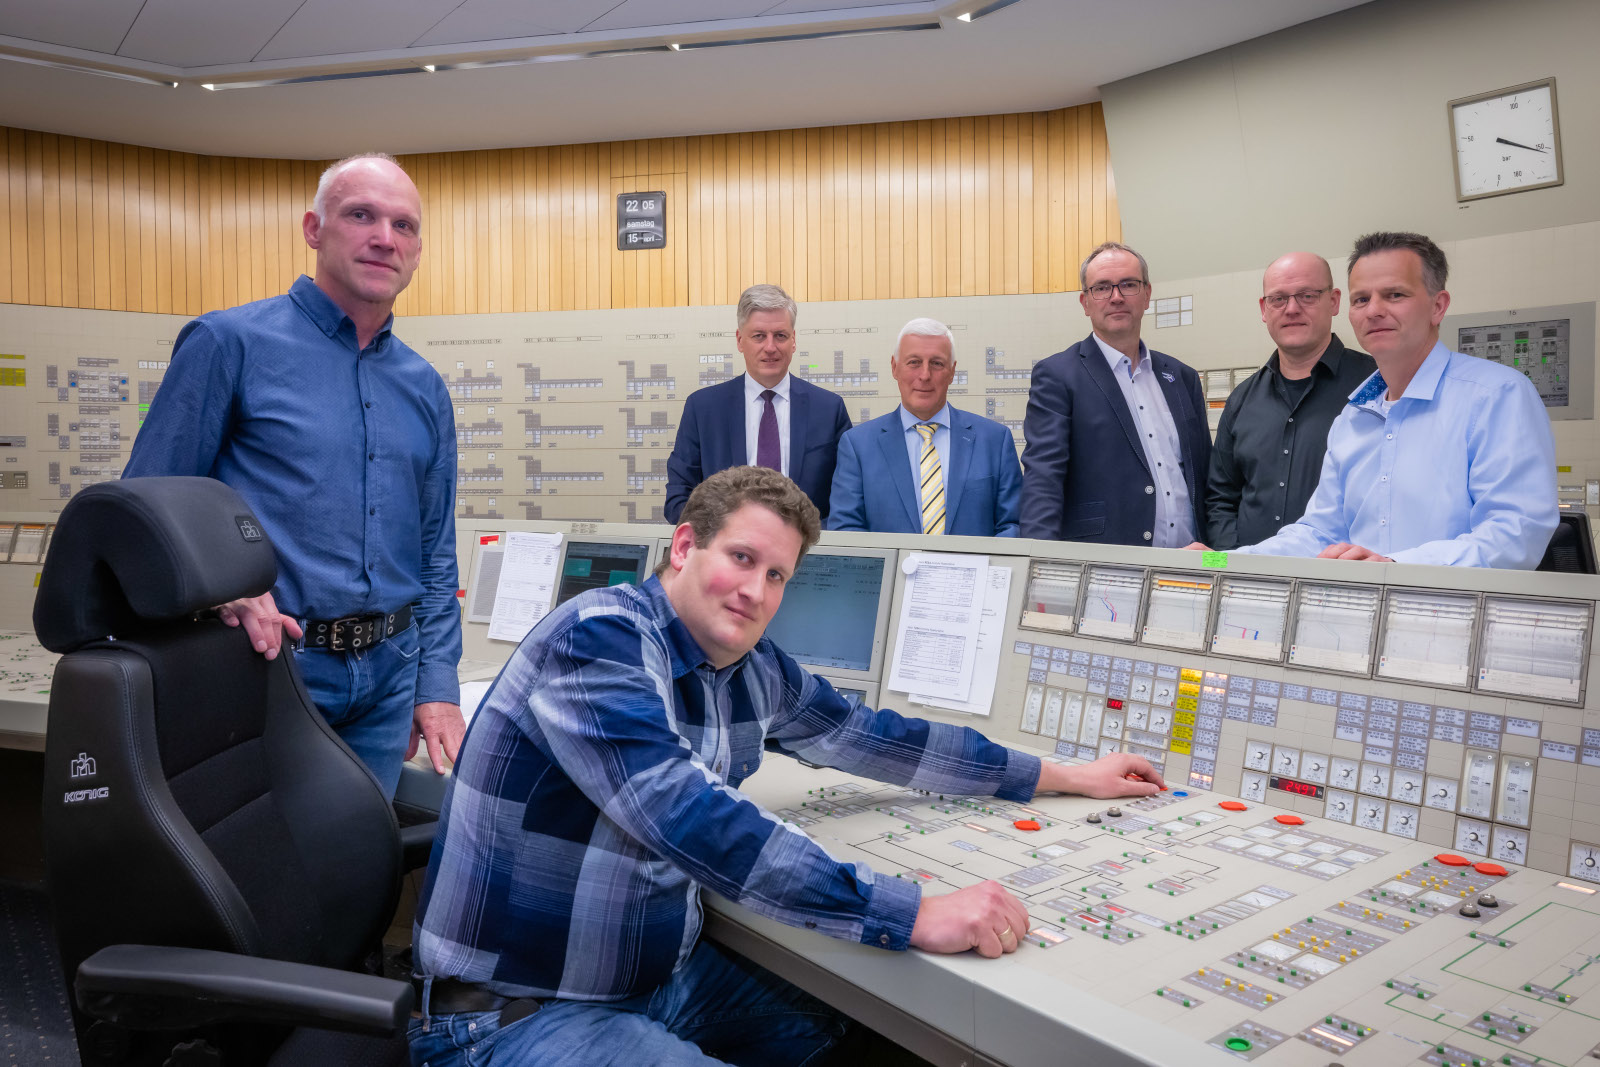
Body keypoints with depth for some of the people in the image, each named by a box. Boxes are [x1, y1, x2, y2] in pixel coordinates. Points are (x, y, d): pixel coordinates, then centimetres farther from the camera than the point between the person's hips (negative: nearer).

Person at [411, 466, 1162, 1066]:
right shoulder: (599, 638, -24)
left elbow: (875, 737, 11)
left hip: (664, 974, 8)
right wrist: (914, 917, -36)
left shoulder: (753, 669, 0)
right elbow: (691, 820, -36)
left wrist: (1066, 778, 17)